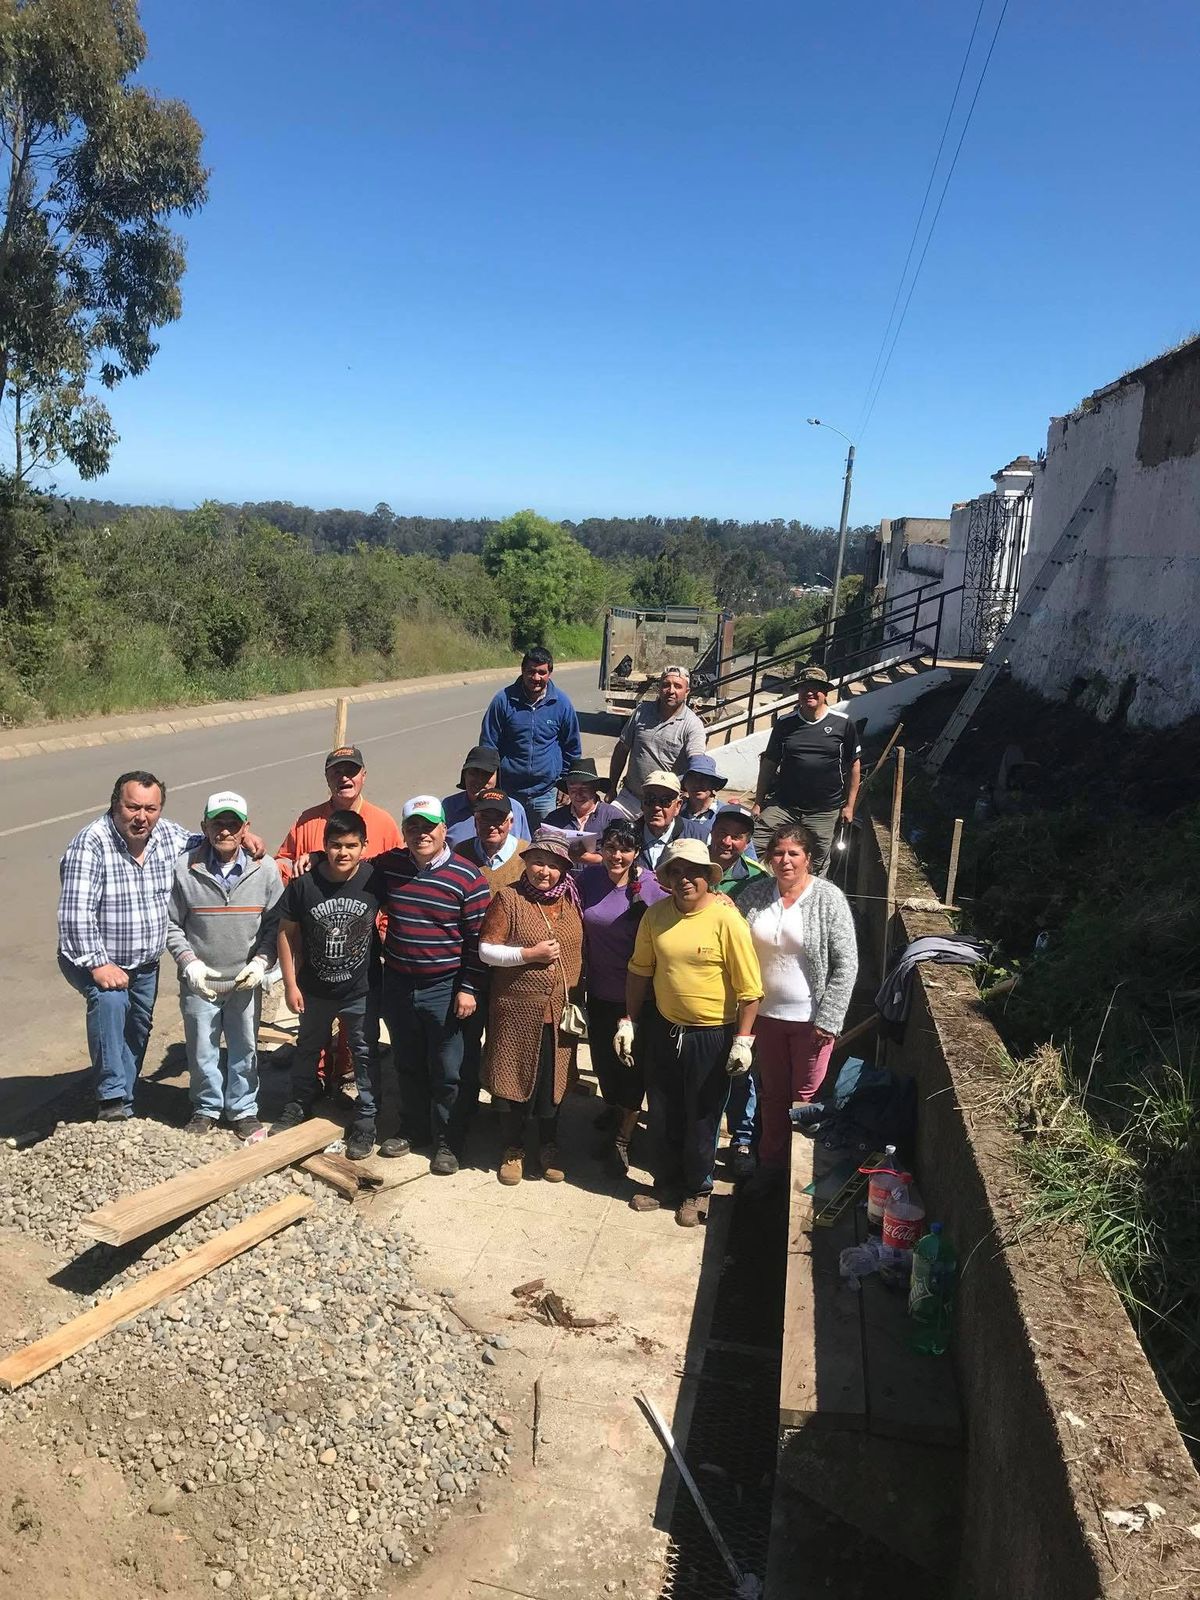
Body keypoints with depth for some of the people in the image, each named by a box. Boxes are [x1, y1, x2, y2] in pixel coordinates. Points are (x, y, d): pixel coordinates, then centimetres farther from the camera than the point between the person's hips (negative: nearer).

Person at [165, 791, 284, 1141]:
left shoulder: (265, 869, -7)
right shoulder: (185, 869, -10)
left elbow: (275, 923, 0)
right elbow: (171, 924, -2)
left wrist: (261, 961, -10)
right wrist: (189, 961, -12)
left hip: (246, 981, 1)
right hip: (200, 981, -1)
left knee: (245, 1049, 14)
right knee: (202, 1051, 13)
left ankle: (243, 1110, 33)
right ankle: (206, 1110, 34)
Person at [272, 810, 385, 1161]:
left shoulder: (374, 879, -17)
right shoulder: (303, 883, -17)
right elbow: (287, 932, -6)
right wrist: (290, 984, -5)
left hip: (361, 990, -1)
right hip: (314, 988, 2)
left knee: (364, 1054, 10)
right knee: (307, 1049, 22)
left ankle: (365, 1120, 26)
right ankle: (299, 1105, 45)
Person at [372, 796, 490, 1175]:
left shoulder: (467, 877, -13)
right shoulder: (387, 865, -1)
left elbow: (476, 939, -10)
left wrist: (468, 989, -11)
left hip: (445, 988, -4)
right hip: (397, 984, 4)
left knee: (448, 1072, 6)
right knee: (407, 1064, 19)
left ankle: (447, 1141, 22)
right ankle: (413, 1128, 37)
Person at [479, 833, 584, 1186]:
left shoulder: (571, 901, 5)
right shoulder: (509, 898, -7)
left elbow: (580, 952, 14)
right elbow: (486, 950, -8)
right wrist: (530, 954, -18)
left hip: (559, 1010, 3)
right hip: (517, 1009, -3)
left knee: (552, 1078, 12)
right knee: (515, 1077, 8)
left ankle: (549, 1146, 30)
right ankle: (513, 1149, 26)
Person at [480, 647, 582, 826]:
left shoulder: (561, 703, -1)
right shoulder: (503, 700, -6)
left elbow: (572, 748, 9)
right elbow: (488, 745, 0)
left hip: (545, 792, 1)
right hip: (507, 791, -1)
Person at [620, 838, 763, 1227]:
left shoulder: (727, 919, -19)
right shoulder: (656, 915, -4)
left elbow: (749, 987, -16)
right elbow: (640, 971, 8)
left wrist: (743, 1041, -16)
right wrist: (629, 1021, 8)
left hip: (712, 1036, -4)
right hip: (664, 1030, 5)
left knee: (702, 1119, 12)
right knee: (665, 1114, 20)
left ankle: (698, 1190, 33)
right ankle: (665, 1181, 41)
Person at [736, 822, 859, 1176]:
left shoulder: (828, 898, -12)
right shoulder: (754, 894, -2)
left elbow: (846, 964, -12)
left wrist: (828, 1020, -14)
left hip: (810, 1018, -3)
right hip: (765, 1013, 4)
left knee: (805, 1097, 9)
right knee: (772, 1093, 18)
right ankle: (769, 1161, 35)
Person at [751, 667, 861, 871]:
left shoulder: (842, 724, 0)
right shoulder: (785, 724, 4)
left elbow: (854, 765, 5)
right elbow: (769, 764, 9)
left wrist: (849, 805, 4)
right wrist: (759, 802, 6)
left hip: (824, 812, -1)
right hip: (782, 806, 2)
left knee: (816, 866, 6)